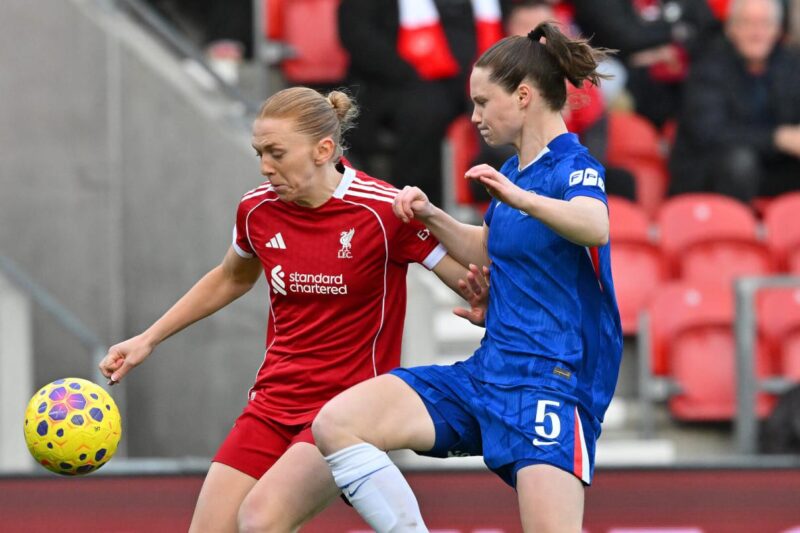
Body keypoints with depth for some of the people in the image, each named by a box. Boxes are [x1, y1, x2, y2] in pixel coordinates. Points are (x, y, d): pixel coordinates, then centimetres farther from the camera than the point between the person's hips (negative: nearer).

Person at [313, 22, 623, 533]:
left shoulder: (575, 167, -10)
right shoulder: (513, 171, 15)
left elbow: (595, 227, -34)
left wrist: (522, 199, -51)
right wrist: (432, 217, 16)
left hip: (552, 380, -8)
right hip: (488, 372, 8)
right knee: (335, 423, -9)